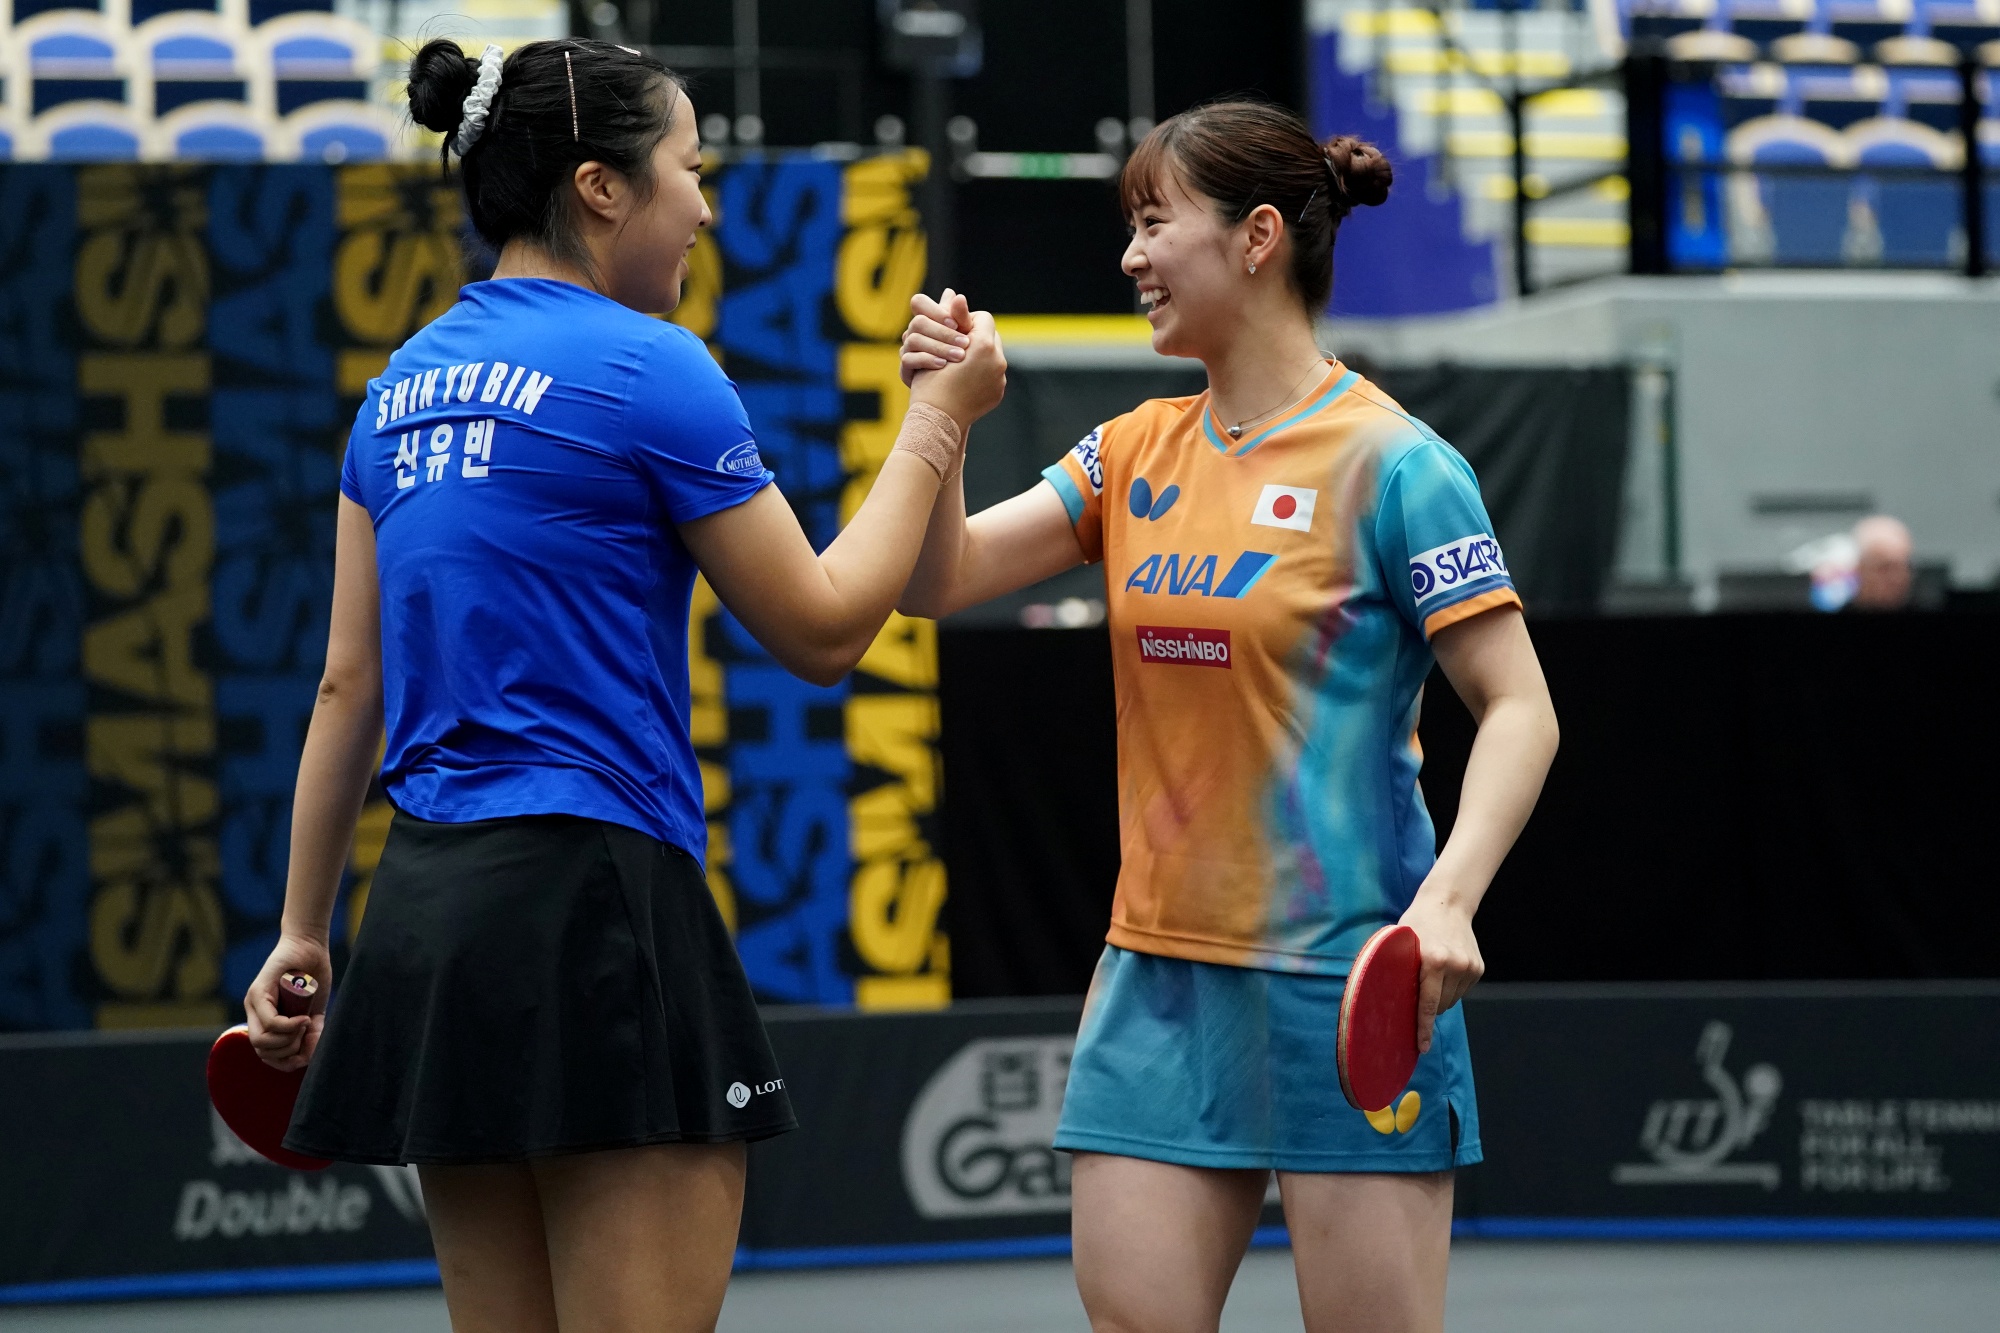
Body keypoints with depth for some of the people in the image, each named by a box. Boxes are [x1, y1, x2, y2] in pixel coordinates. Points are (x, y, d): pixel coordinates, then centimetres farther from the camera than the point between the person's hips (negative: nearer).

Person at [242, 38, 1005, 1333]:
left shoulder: (406, 386, 14)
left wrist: (302, 929, 20)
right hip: (592, 907, -8)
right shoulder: (648, 367, -7)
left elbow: (348, 683, 15)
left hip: (426, 905, 8)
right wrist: (938, 419, 8)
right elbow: (822, 629, -2)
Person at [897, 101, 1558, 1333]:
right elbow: (941, 580, 8)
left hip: (1344, 990, -6)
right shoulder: (1138, 452, 11)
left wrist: (1447, 898, -25)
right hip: (1158, 975, 6)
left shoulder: (1392, 462, -8)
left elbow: (1520, 710, -11)